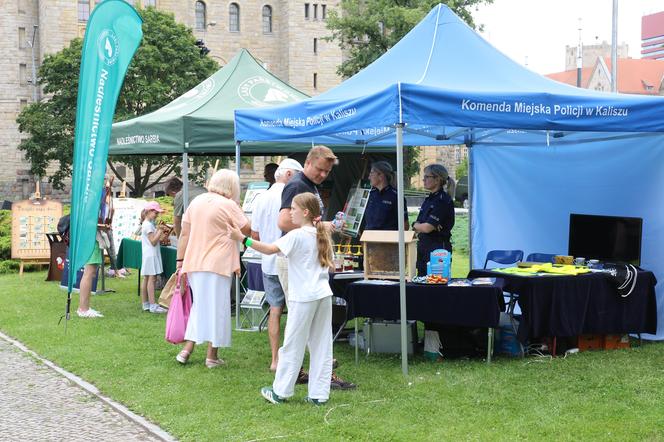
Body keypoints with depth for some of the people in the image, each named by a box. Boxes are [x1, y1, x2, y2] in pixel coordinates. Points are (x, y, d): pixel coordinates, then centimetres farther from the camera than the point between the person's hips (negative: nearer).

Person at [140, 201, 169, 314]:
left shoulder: (151, 223, 17)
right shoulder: (148, 225, -14)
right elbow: (153, 241, -17)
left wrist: (162, 237, 5)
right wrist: (160, 231, -15)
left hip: (152, 254, 10)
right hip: (151, 255, -10)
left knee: (146, 279, 10)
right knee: (152, 278, -11)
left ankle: (145, 304, 13)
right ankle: (152, 305, -14)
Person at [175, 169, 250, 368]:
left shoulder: (196, 201, 9)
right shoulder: (229, 205, -8)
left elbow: (184, 234, 9)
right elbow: (248, 230, -4)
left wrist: (180, 260, 13)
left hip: (194, 263, 6)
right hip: (217, 264, -6)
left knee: (199, 306, 19)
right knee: (217, 307, 5)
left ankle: (187, 348, 14)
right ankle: (212, 356, 10)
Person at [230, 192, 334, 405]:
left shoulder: (297, 236, -12)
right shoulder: (321, 234, 10)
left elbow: (270, 249, -20)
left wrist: (242, 238, -20)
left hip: (303, 297, -7)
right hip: (323, 294, 7)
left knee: (293, 344, 2)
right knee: (321, 345, 7)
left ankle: (280, 391, 11)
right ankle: (319, 394, 10)